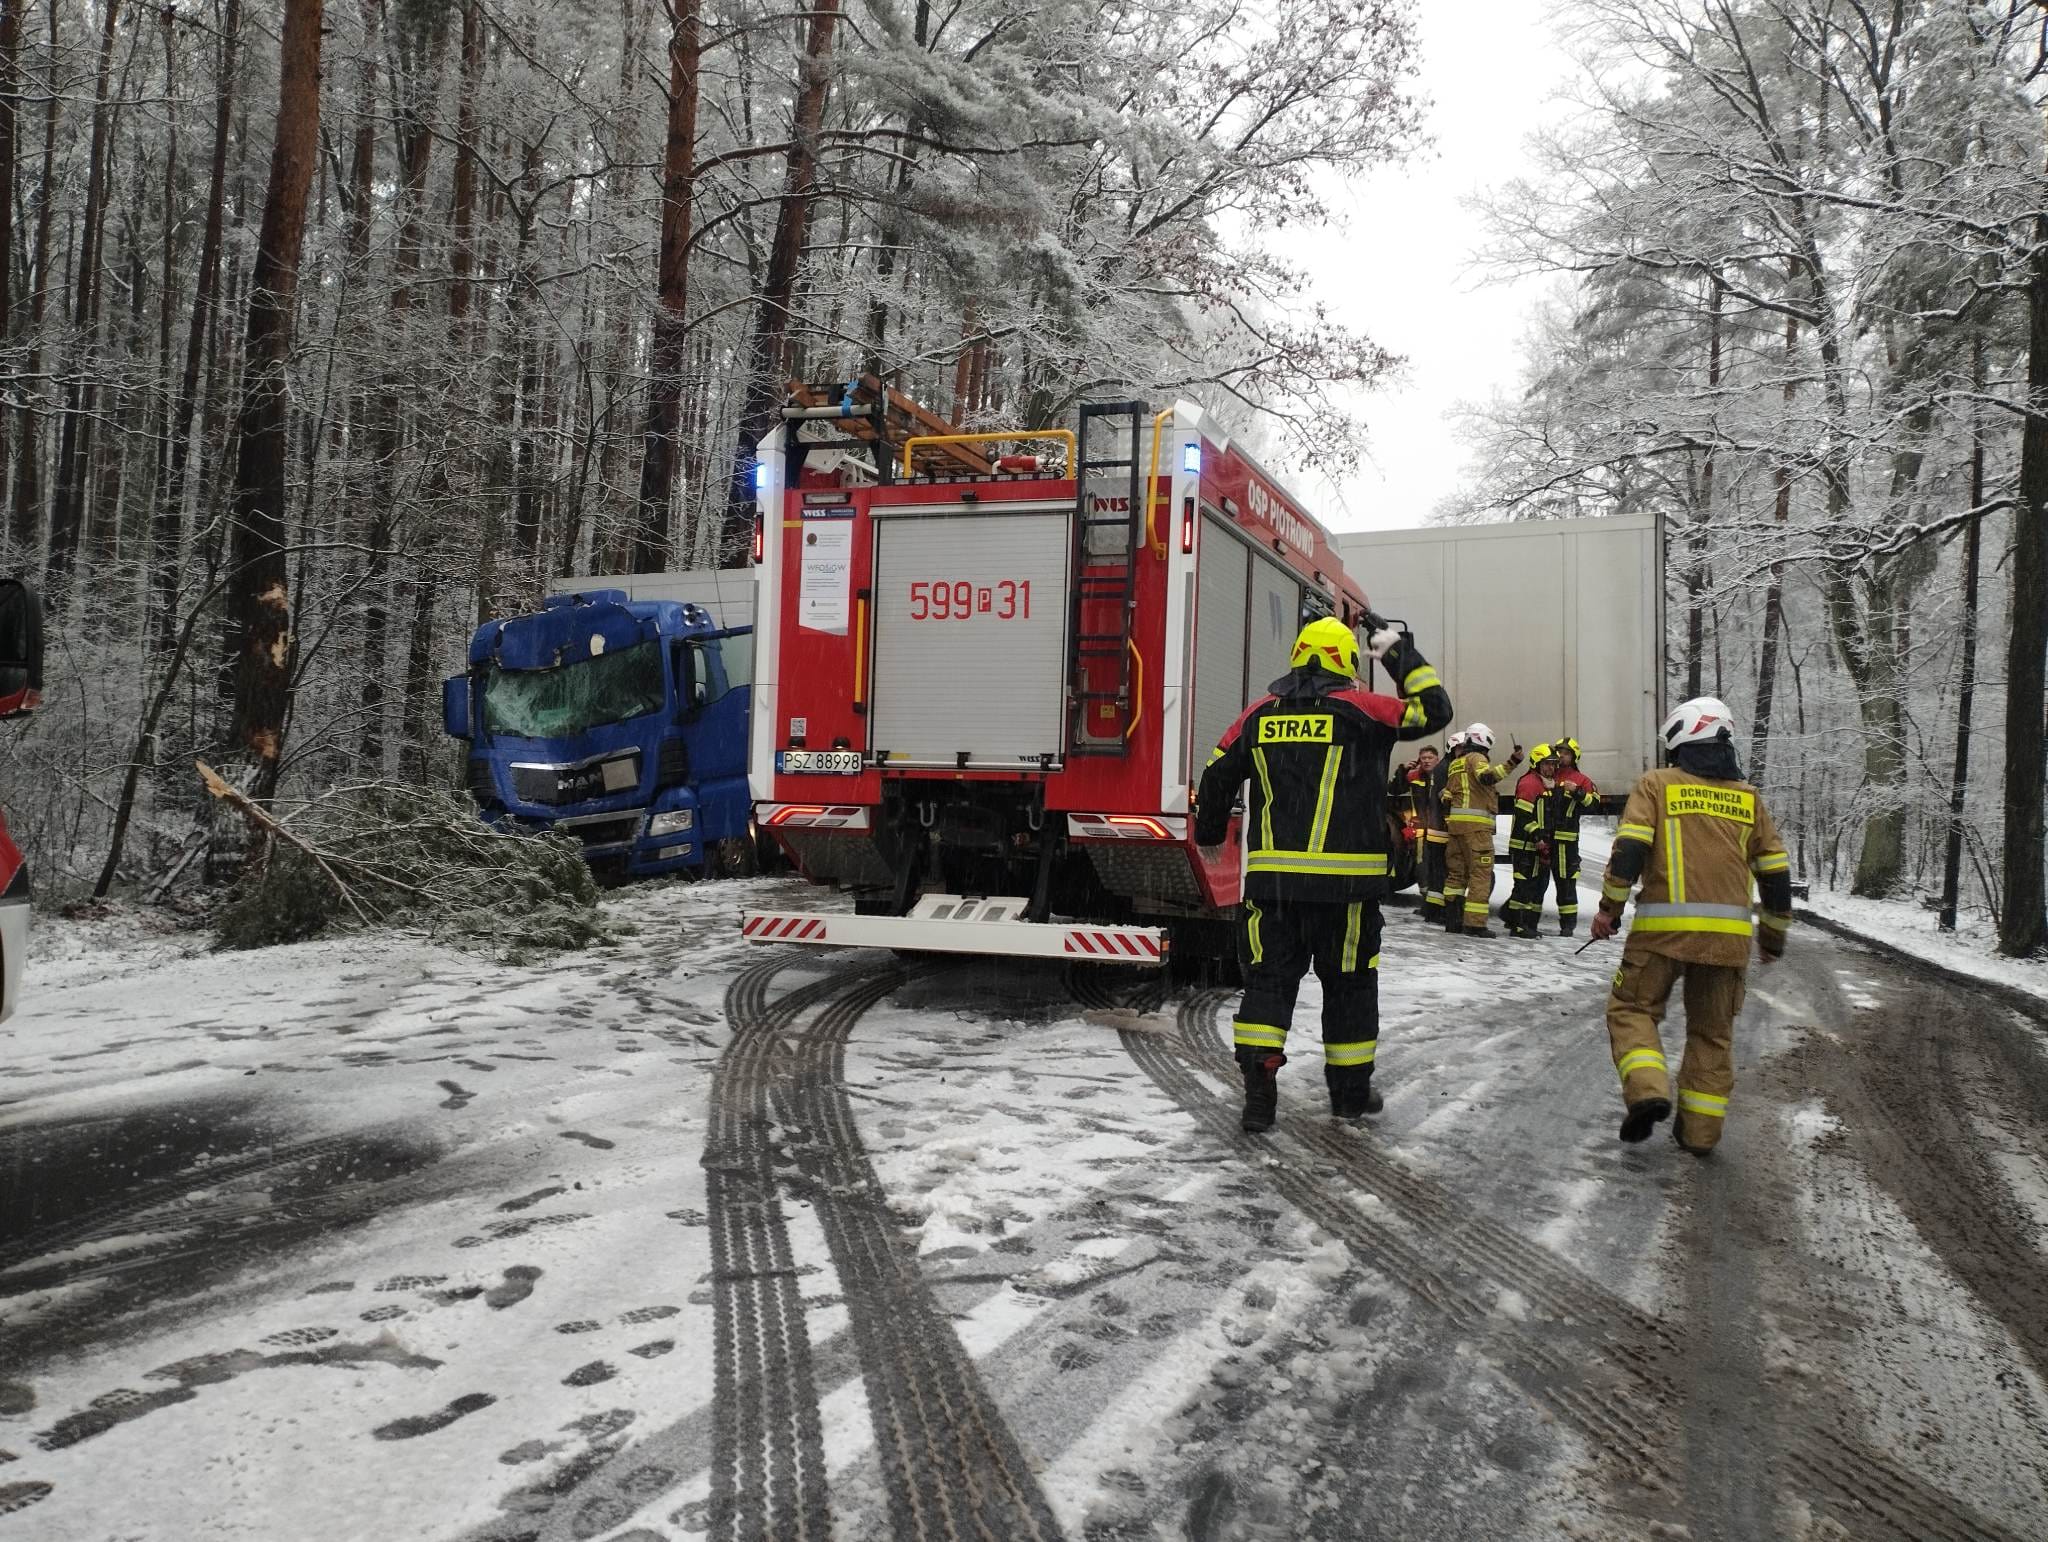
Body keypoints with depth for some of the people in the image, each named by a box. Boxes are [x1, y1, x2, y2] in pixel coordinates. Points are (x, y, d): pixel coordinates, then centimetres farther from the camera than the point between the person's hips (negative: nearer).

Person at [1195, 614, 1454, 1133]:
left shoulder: (1260, 714, 7)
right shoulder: (1360, 710, -3)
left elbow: (1217, 777, 9)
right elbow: (1434, 711, 8)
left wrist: (1208, 834, 26)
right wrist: (1399, 651, 16)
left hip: (1271, 876, 2)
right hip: (1344, 881, -2)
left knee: (1269, 978, 7)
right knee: (1349, 982, 12)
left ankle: (1258, 1089, -4)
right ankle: (1350, 1090, 24)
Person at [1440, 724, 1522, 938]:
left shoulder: (1455, 764, 22)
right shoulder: (1476, 758, -4)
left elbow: (1447, 796, 22)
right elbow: (1487, 776, -25)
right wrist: (1512, 762, -30)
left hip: (1456, 822, 9)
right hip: (1476, 823, -9)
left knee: (1457, 870, 13)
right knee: (1481, 872, -7)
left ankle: (1452, 920, 14)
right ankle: (1474, 923, -12)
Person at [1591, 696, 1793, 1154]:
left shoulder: (1657, 784, 4)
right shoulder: (1748, 798, 15)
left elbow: (1629, 847, -8)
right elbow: (1776, 872, 16)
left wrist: (1610, 906, 0)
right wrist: (1775, 933, 26)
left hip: (1664, 927, -3)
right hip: (1729, 933, 3)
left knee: (1632, 1008, 10)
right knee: (1712, 1031, 14)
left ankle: (1647, 1091, -12)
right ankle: (1700, 1130, 15)